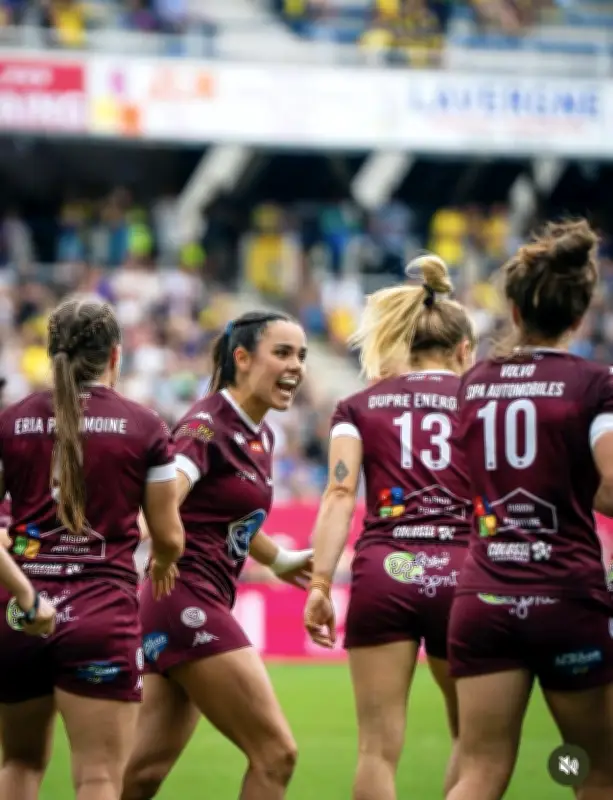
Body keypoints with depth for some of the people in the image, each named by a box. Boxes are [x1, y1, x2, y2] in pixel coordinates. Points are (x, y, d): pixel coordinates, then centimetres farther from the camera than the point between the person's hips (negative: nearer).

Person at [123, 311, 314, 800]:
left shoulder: (261, 435, 14)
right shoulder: (208, 426, -13)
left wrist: (280, 559, 40)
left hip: (207, 607, 9)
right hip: (189, 601, -9)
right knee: (275, 753, -8)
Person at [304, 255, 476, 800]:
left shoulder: (360, 407, 13)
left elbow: (341, 494, 0)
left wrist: (320, 584, -4)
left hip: (383, 572, 0)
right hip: (461, 574, 0)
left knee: (380, 747, -1)